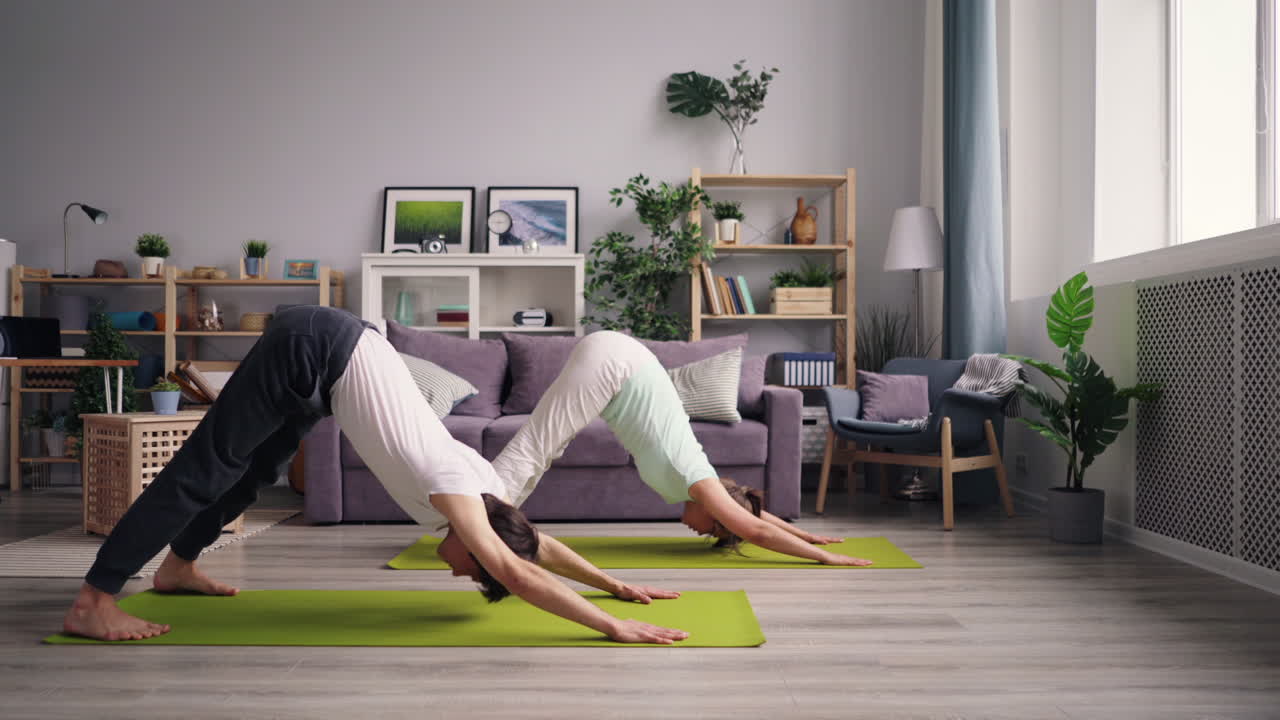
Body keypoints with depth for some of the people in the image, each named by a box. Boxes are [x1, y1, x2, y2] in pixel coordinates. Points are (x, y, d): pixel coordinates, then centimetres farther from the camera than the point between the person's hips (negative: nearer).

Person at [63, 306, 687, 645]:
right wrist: (613, 626, -34)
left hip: (325, 353, 8)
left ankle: (178, 566, 38)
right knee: (204, 470, -6)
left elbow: (539, 545, 13)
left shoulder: (481, 485, -2)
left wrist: (616, 584, 13)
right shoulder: (456, 488, -23)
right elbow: (516, 572, -33)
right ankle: (93, 601, 0)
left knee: (254, 470, 20)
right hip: (312, 348, -8)